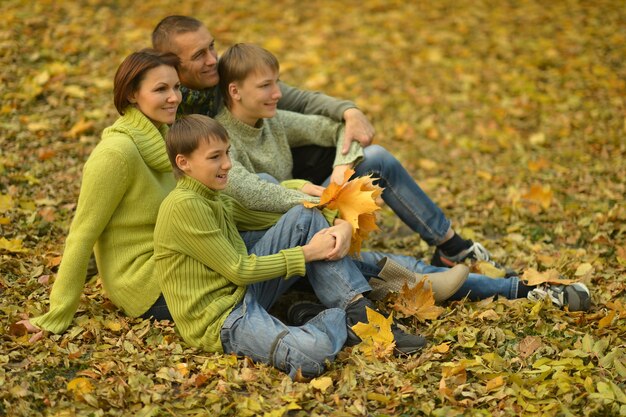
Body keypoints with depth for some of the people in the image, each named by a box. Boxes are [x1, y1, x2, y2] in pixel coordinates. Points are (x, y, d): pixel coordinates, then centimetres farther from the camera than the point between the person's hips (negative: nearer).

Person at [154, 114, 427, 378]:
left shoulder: (218, 202, 14)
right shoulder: (183, 206, -15)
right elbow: (237, 271, -16)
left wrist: (342, 224, -1)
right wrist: (307, 253, -10)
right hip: (219, 321, -10)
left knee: (305, 217, 4)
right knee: (314, 352, -36)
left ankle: (360, 313, -2)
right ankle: (341, 320, 0)